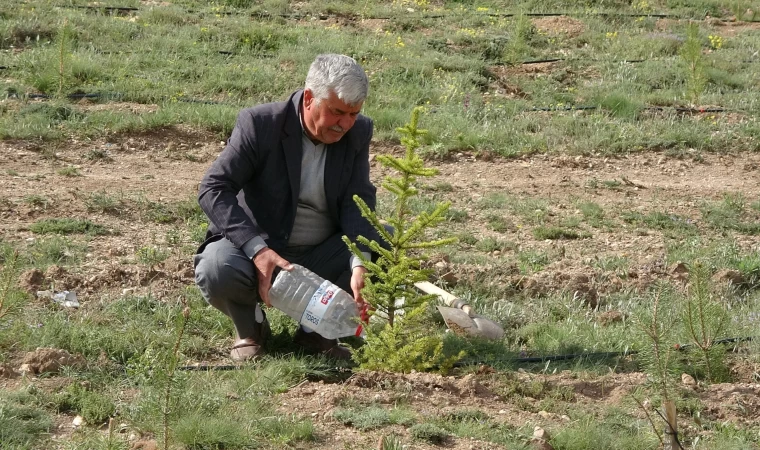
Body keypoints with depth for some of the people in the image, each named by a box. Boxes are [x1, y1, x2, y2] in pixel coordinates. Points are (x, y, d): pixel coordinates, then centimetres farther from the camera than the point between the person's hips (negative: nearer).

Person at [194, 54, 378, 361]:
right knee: (216, 269, -35)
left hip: (321, 256, 4)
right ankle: (251, 328, 1)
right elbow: (213, 189, -21)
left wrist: (360, 264, -31)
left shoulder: (358, 132, -4)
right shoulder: (259, 125, -16)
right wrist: (258, 250, -35)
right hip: (258, 251, -4)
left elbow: (358, 202, -11)